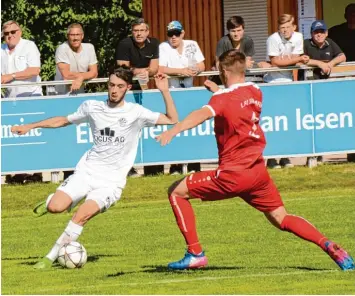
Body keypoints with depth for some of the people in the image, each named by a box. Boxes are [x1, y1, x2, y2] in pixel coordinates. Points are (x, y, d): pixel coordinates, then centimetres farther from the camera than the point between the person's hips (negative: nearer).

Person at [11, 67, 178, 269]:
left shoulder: (135, 112, -4)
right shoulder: (92, 107, 4)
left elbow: (172, 120, -8)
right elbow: (63, 121, 19)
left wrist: (164, 91, -19)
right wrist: (30, 126, 16)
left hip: (111, 180, -3)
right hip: (87, 171, 3)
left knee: (81, 216, -24)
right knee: (56, 207, -19)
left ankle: (51, 257, -8)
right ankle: (51, 201, 19)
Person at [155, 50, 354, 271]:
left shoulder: (223, 98, -11)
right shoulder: (255, 92, 9)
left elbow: (203, 113, -33)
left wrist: (174, 130, -47)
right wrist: (217, 91, 37)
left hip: (233, 174, -7)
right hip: (258, 170, 7)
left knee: (177, 191, 5)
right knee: (281, 219, 17)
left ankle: (196, 253, -1)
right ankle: (328, 245, -3)